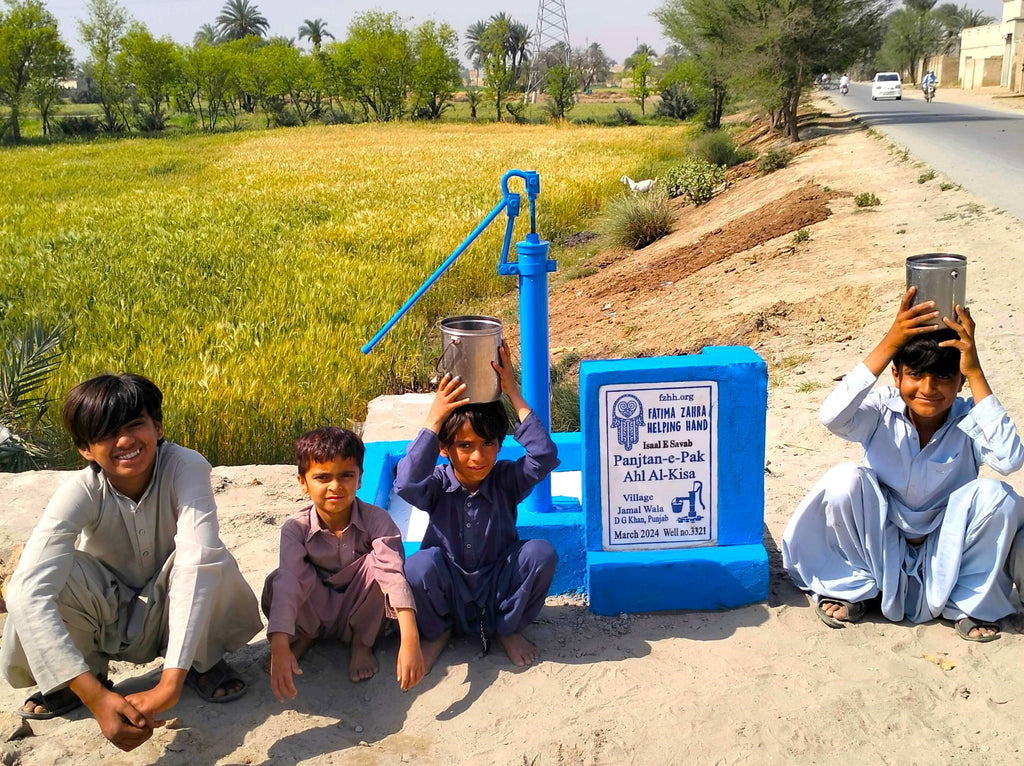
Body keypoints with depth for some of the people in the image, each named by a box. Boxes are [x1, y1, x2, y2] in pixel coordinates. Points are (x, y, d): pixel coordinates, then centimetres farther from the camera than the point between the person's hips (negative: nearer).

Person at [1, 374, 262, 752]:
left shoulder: (185, 467, -29)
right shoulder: (81, 492, -27)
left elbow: (197, 560, -42)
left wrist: (170, 684, -51)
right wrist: (95, 697, -51)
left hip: (171, 610, -1)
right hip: (108, 614, 1)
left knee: (213, 557, -34)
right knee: (38, 578, -30)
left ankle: (201, 663, -3)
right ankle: (89, 674, 0)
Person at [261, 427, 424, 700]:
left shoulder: (377, 520, -24)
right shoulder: (295, 529, -21)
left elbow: (393, 575, -38)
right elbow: (288, 582, -35)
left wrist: (410, 641, -51)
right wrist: (279, 647, -51)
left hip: (361, 610, 0)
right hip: (316, 613, 0)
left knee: (376, 563, -31)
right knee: (274, 584, -30)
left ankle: (362, 642, -7)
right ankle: (303, 637, 3)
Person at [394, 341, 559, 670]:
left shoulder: (506, 480, -8)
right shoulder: (438, 485, -11)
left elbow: (545, 456, -26)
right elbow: (407, 484, -35)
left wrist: (513, 394, -26)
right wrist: (434, 419, -33)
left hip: (499, 591, 1)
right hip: (448, 596, -1)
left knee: (541, 552, -26)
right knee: (422, 562, -34)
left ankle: (509, 629, 3)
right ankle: (437, 632, 1)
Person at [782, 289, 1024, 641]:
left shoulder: (969, 421, -14)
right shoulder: (883, 412, -15)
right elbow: (832, 417, -38)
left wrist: (976, 373, -34)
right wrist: (888, 345, -37)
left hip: (948, 549, 1)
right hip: (879, 544, 0)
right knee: (844, 480, -29)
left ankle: (969, 602, -2)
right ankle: (848, 586, -3)